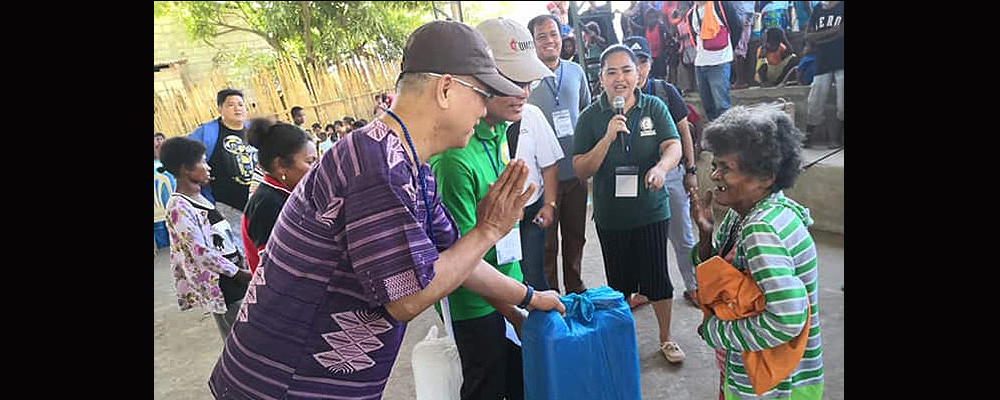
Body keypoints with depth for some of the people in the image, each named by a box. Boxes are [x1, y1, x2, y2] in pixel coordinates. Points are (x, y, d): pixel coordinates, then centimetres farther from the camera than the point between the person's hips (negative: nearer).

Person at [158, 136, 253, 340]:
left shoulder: (199, 198, 11)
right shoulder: (179, 207, -16)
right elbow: (201, 253, -19)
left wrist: (241, 262, 13)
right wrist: (238, 273, -15)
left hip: (231, 272, 8)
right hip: (217, 283, -8)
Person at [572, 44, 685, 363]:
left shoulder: (654, 107, -3)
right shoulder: (590, 117, -5)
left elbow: (674, 147, -13)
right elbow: (581, 170, -9)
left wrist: (660, 167, -35)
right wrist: (608, 138, -23)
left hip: (652, 210, 0)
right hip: (610, 215, 1)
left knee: (657, 276, 10)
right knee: (618, 280, 15)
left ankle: (666, 338, 32)